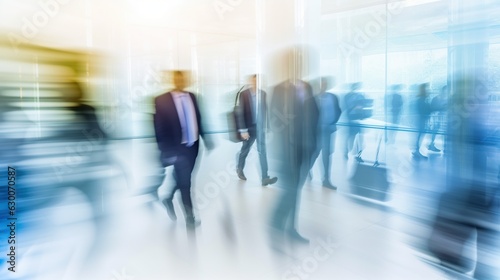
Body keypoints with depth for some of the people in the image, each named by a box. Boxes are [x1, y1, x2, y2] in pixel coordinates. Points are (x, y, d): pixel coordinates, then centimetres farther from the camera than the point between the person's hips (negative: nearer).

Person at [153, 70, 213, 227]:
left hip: (193, 145, 6)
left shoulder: (192, 96, 5)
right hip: (177, 147, -5)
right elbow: (159, 127, -12)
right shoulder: (162, 100, -12)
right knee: (184, 182, 1)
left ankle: (169, 198, 46)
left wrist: (205, 138, 7)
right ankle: (190, 217, 17)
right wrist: (165, 151, -15)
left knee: (184, 179, 18)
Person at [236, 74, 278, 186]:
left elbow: (265, 110, 8)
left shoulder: (263, 93, 1)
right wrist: (243, 130, -16)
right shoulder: (244, 94, -10)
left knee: (262, 151, -5)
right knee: (245, 150, 14)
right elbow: (241, 113, -12)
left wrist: (265, 125, 9)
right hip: (249, 127, -2)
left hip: (260, 127, 2)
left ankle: (265, 178, -7)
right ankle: (240, 169, 39)